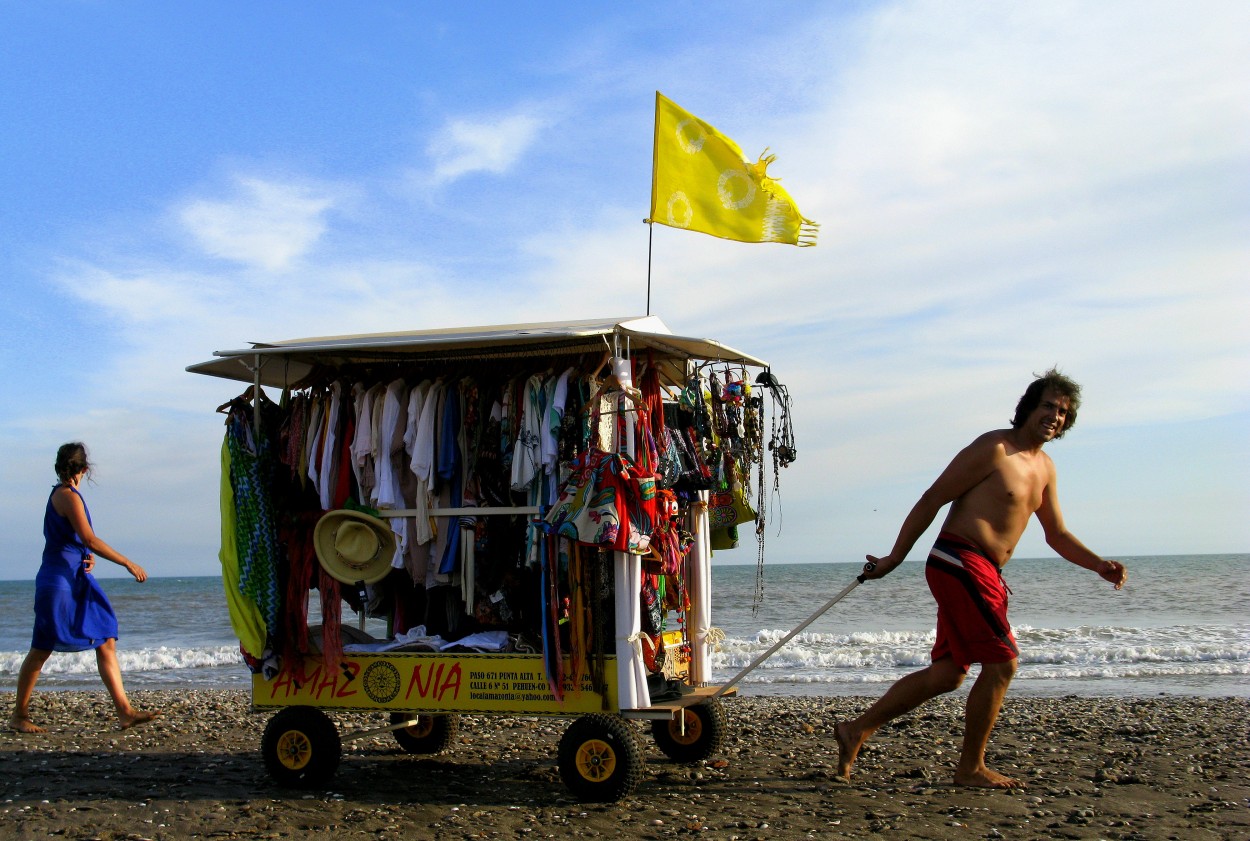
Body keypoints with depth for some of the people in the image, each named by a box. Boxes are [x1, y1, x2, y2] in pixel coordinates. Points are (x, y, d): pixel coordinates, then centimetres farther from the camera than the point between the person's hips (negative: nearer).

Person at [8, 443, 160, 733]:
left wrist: (89, 557, 0)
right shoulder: (68, 496, -13)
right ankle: (19, 715, 13)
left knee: (106, 642, 1)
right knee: (42, 650, 1)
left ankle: (124, 711, -2)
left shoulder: (61, 494, 15)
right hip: (58, 580, -9)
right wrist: (128, 563, -20)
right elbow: (89, 538, -21)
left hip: (78, 581, 9)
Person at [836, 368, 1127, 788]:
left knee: (948, 673, 10)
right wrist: (894, 558, -9)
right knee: (1001, 663, -8)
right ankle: (971, 768, 5)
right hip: (960, 562, -9)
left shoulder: (1044, 467, 18)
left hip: (984, 575, 9)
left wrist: (1099, 565, 9)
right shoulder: (993, 448, -9)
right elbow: (932, 499, -9)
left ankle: (857, 729, 16)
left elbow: (1057, 535, 26)